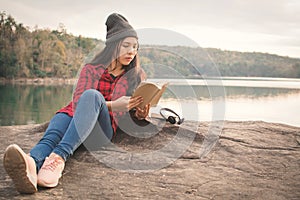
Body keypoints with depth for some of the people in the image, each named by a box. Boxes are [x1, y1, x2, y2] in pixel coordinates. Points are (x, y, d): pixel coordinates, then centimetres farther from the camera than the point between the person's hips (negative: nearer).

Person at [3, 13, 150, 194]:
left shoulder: (136, 75, 18)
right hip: (74, 114, 1)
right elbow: (78, 102, -1)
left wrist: (140, 114, 0)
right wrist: (111, 105, -18)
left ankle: (59, 157, -57)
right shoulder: (91, 69, 14)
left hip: (104, 128, -1)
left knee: (92, 95, -34)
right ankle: (32, 164, -70)